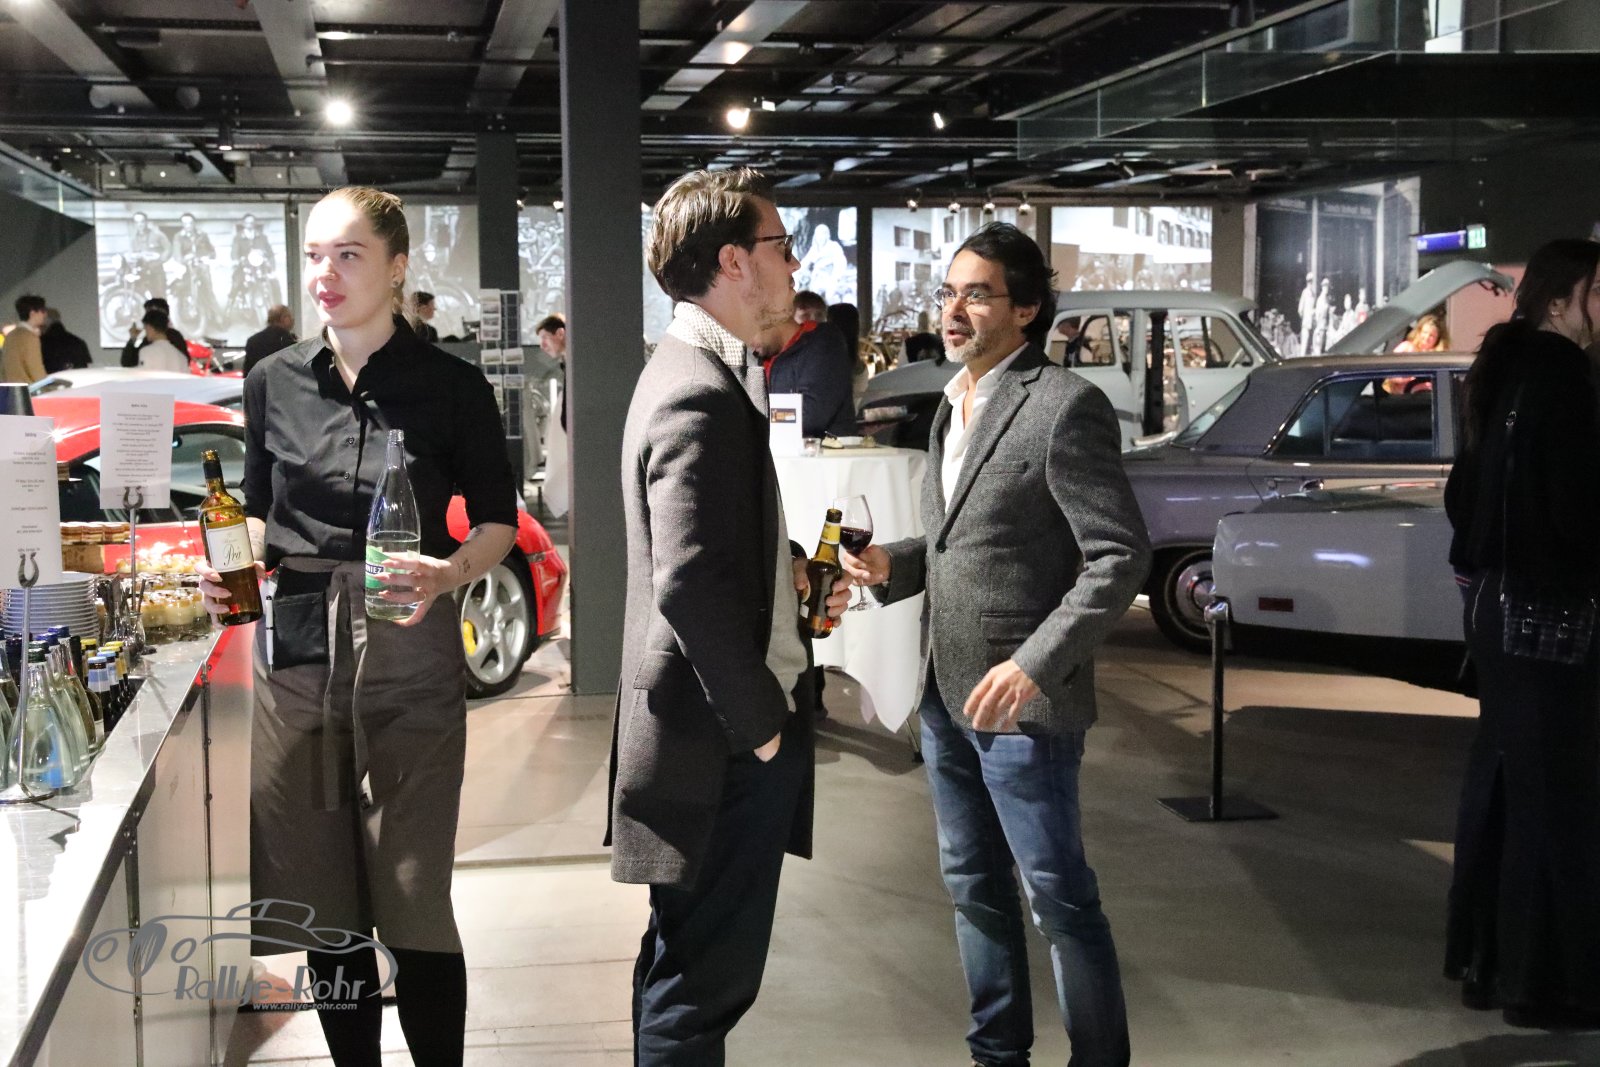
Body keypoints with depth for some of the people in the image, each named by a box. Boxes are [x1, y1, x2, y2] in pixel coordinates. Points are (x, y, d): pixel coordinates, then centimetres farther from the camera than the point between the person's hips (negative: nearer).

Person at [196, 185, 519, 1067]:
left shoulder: (451, 387, -3)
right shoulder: (274, 383, 6)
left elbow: (497, 520, 3)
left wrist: (449, 572, -16)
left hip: (409, 662, -3)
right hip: (297, 656, 3)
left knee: (414, 914, -2)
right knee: (319, 907, 9)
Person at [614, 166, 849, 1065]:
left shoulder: (706, 370, 12)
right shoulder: (702, 394, -21)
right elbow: (691, 586, -28)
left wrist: (795, 565, 7)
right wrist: (761, 724, -18)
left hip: (724, 726, 11)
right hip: (724, 746, -11)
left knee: (688, 963, 22)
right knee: (705, 982, 0)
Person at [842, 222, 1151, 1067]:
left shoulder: (1065, 406, -14)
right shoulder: (953, 406, 12)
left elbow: (1120, 555, -18)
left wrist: (1035, 664, -24)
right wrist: (894, 563, 2)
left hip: (1019, 701, -8)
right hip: (943, 694, 8)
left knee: (1059, 901, 2)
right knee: (974, 889, 17)